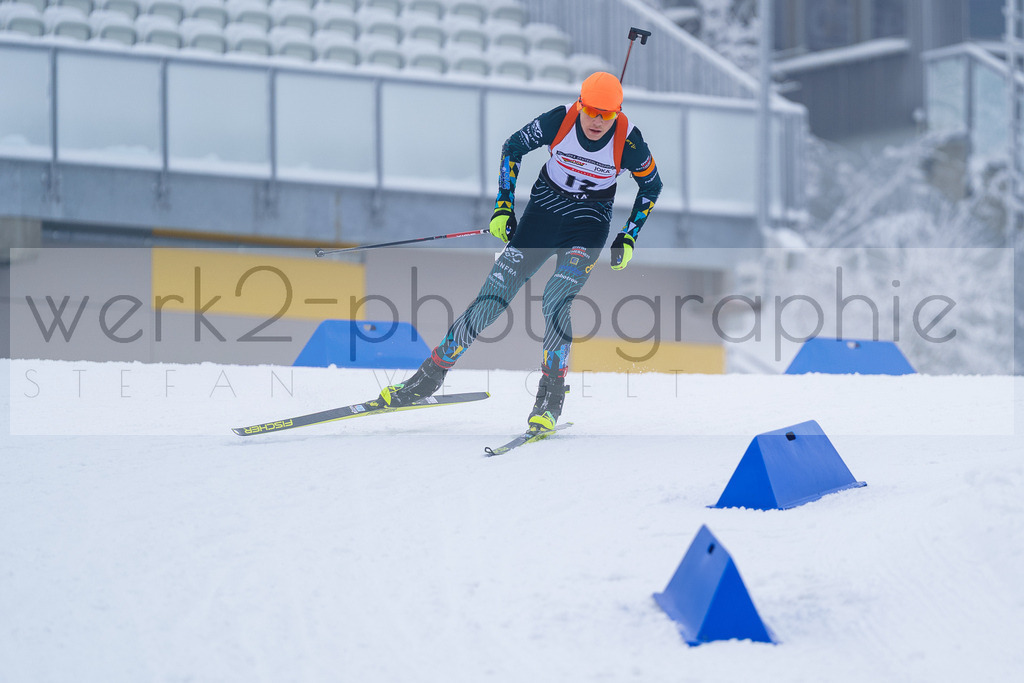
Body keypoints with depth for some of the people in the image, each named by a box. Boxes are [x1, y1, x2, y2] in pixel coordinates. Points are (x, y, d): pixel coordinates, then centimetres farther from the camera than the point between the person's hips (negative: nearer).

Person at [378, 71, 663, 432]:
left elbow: (651, 187, 0)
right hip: (543, 210, 2)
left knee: (555, 301, -25)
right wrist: (503, 207, -3)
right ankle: (429, 377, 6)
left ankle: (550, 401, -13)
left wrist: (628, 238, -2)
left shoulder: (628, 142, -20)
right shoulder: (559, 121, -18)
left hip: (589, 224, -2)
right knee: (492, 297, -4)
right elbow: (512, 148, 0)